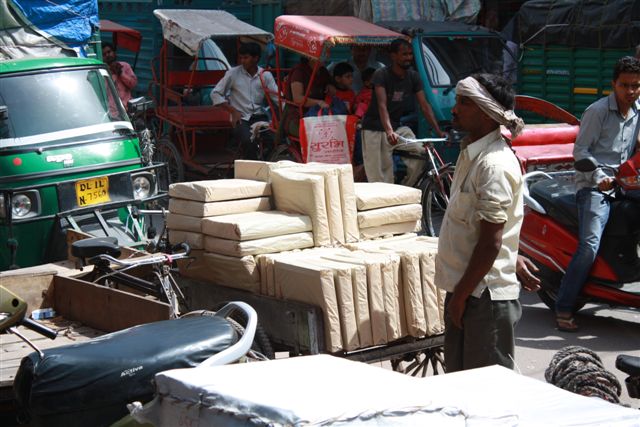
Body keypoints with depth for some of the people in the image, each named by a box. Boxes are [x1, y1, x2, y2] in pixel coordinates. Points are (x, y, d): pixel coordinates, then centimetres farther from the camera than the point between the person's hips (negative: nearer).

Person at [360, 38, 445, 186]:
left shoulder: (413, 77, -1)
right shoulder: (381, 75, -17)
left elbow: (425, 106, -4)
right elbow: (382, 105, -29)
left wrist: (439, 132, -15)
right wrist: (389, 131, -45)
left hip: (397, 126, 5)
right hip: (374, 128, -5)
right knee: (378, 176, -9)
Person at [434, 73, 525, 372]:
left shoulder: (495, 165, -19)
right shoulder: (471, 154, 12)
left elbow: (490, 243, -21)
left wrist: (461, 295, -16)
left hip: (486, 295, -10)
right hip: (464, 288, 10)